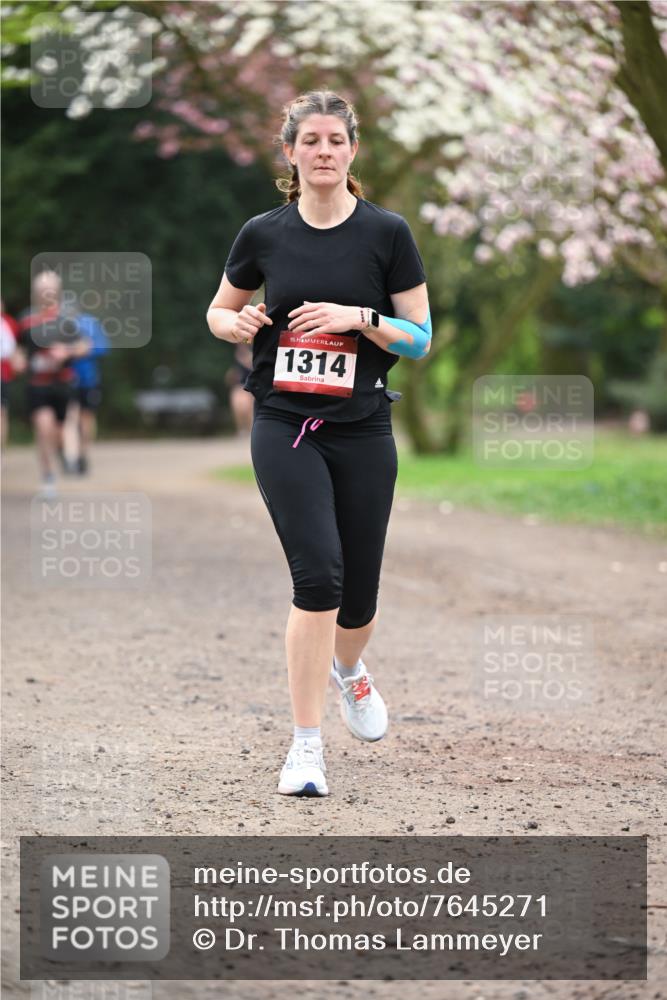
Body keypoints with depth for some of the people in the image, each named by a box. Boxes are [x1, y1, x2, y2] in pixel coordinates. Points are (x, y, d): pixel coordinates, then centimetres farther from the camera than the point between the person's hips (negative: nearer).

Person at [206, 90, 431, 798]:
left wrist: (358, 318, -17)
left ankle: (349, 669, 45)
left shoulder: (387, 233, -2)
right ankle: (307, 746, -9)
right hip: (284, 427, -1)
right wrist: (236, 323, -7)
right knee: (318, 574, -18)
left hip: (363, 432, 1)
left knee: (356, 598, 7)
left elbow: (420, 338, 0)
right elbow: (220, 310, 16)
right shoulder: (263, 234, 2)